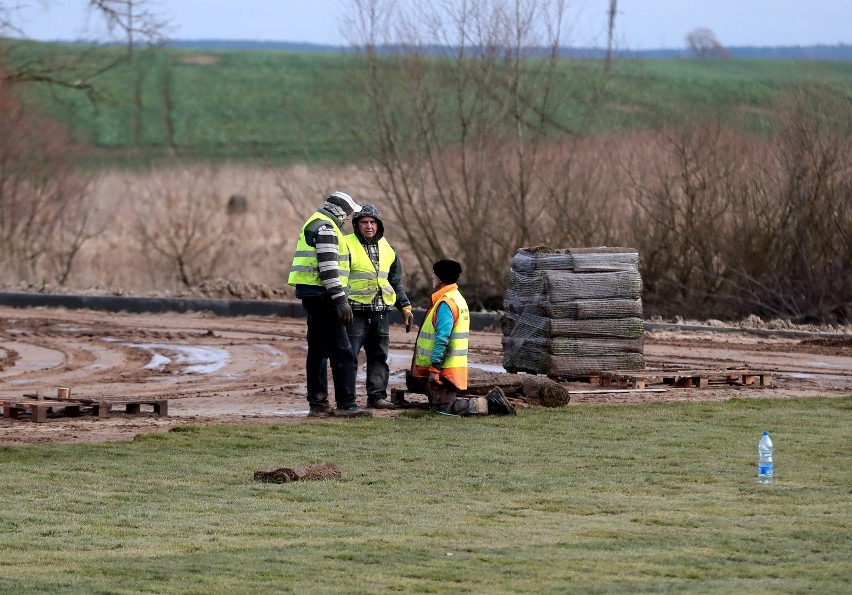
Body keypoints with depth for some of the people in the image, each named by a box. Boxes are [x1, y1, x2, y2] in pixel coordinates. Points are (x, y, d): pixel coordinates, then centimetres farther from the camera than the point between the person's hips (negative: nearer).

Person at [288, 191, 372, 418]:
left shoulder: (315, 224, 21)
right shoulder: (326, 227, -12)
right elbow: (329, 268, -20)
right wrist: (340, 300, -21)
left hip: (312, 295, 11)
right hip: (322, 295, -11)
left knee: (318, 351, 12)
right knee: (341, 351, -10)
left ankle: (317, 404, 14)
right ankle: (345, 404, -12)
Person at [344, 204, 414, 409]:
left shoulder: (386, 248, 15)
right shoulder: (347, 246, -5)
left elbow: (396, 281, 23)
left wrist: (405, 306, 19)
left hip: (381, 311, 6)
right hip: (355, 311, -6)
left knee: (379, 356, 9)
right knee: (349, 356, -6)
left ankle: (377, 395, 15)